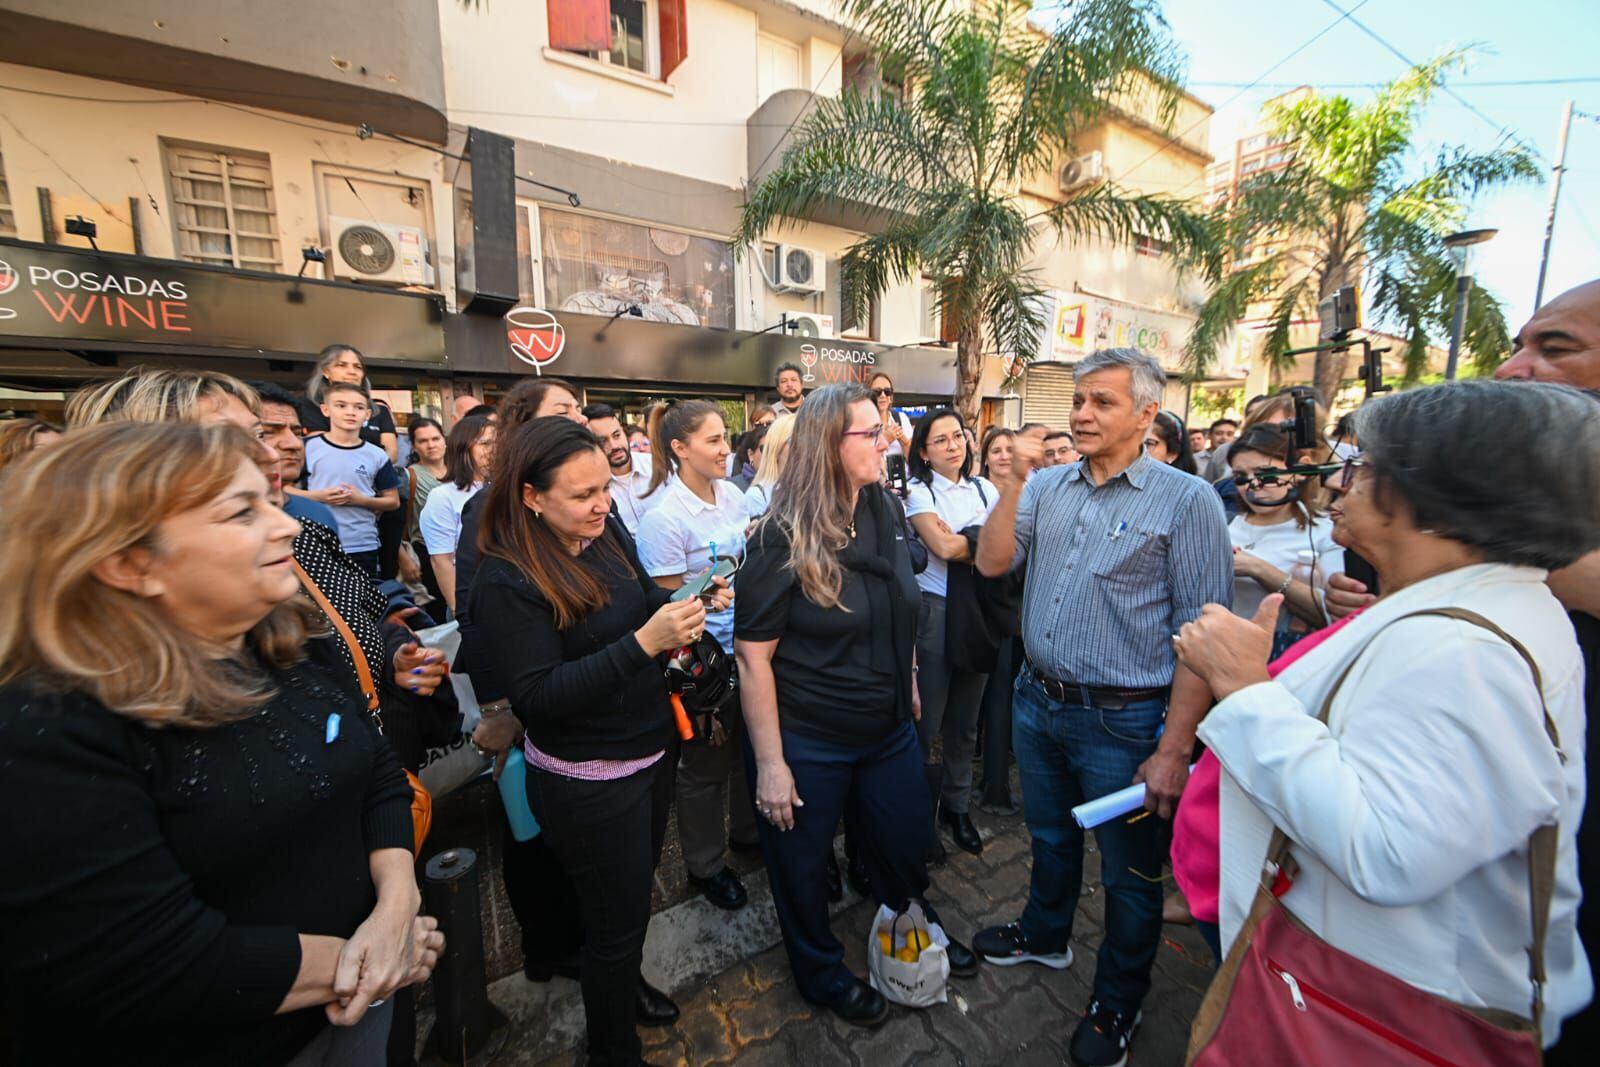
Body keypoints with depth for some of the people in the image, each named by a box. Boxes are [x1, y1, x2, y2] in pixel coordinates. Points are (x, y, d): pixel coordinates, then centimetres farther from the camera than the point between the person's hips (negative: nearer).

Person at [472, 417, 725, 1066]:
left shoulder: (610, 535, -4)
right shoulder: (506, 582, -22)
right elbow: (537, 696, -25)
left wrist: (686, 604, -12)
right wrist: (643, 643, -34)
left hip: (650, 750, 7)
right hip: (587, 781, -7)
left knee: (635, 887, 29)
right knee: (618, 919, 14)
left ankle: (624, 982, 58)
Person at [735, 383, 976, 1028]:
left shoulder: (887, 512, -1)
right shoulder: (783, 537, -20)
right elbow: (753, 657, -19)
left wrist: (908, 684, 17)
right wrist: (770, 763, -17)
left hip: (890, 728, 6)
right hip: (807, 742, -5)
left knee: (906, 843, 25)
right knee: (804, 863, 18)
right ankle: (824, 975, 49)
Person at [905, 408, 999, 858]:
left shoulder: (985, 489, 10)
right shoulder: (918, 491, -4)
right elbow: (942, 548, -17)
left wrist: (958, 540, -13)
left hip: (977, 609, 5)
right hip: (934, 612, -4)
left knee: (965, 719, 16)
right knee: (928, 720, 3)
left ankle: (957, 807, 35)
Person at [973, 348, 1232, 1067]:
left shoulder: (1186, 501, -12)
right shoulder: (1047, 487, 2)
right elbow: (992, 563, -6)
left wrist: (1173, 750, -17)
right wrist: (1014, 482, -14)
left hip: (1124, 720, -4)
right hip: (1038, 702, 4)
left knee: (1129, 872, 17)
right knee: (1049, 837, 27)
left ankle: (1117, 1001, 44)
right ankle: (1044, 936, 54)